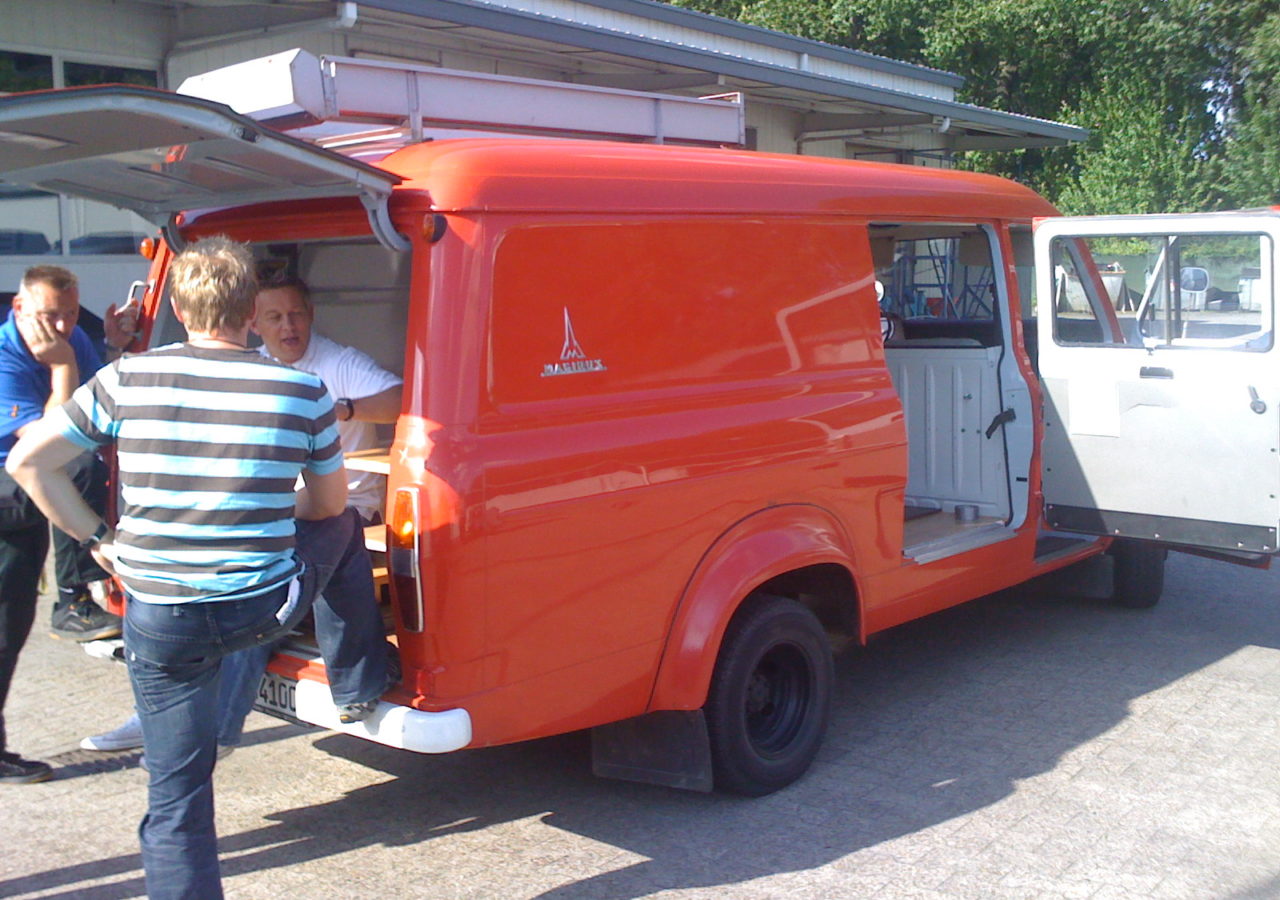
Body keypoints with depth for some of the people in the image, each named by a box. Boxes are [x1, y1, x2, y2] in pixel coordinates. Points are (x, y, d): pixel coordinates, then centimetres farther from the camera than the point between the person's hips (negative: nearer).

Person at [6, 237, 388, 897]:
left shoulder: (127, 380, -4)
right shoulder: (303, 392, -6)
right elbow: (329, 503, 7)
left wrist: (95, 536, 10)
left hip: (161, 621, 1)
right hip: (266, 610, 0)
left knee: (175, 798, 13)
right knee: (342, 527, 30)